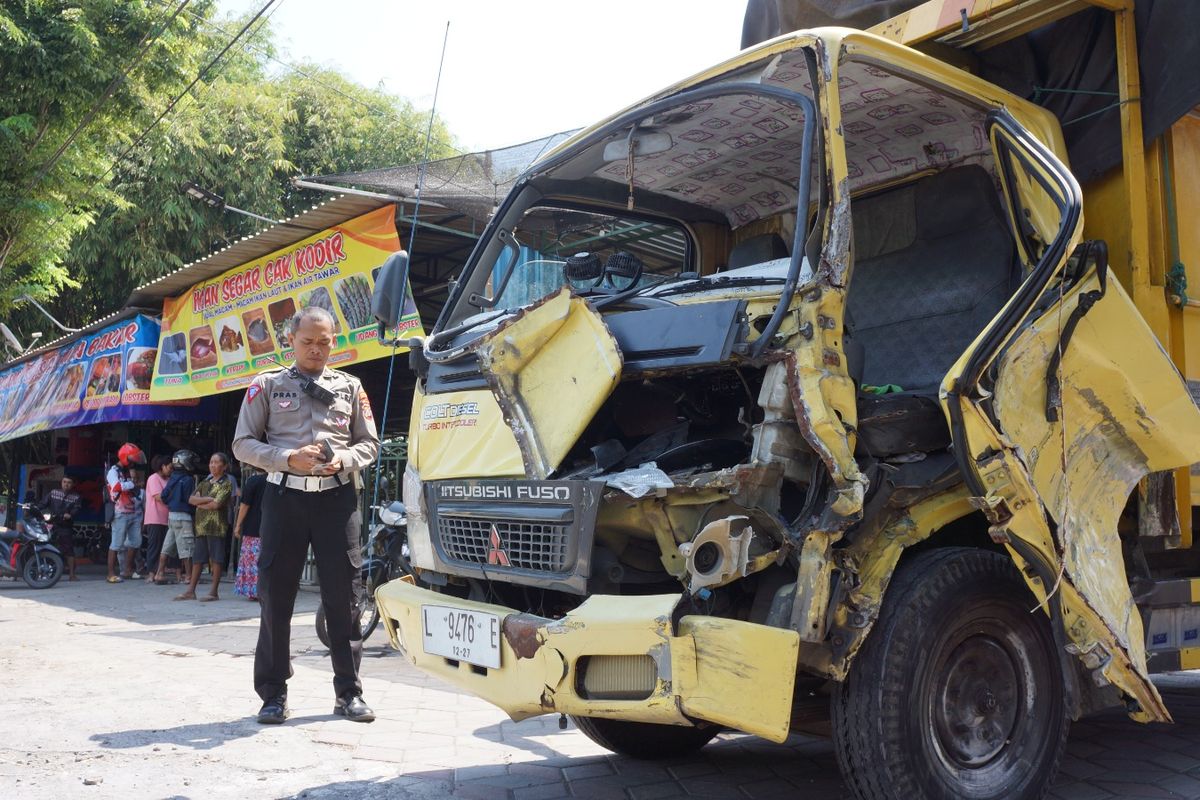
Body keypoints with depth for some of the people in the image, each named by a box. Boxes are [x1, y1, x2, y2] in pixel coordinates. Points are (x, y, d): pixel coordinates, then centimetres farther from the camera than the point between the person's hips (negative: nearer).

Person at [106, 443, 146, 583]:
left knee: (135, 542, 10)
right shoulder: (113, 471, -6)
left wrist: (134, 478, 10)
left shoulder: (128, 472, 19)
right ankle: (111, 573, 0)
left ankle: (128, 570, 22)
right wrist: (133, 483, -15)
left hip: (134, 513, 8)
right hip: (120, 514, -8)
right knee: (117, 544, -5)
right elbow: (117, 486, -26)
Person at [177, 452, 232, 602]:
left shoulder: (226, 483, -3)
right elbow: (191, 499, 6)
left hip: (216, 525, -7)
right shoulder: (205, 483, 18)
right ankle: (191, 591, 12)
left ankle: (213, 592, -1)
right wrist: (207, 499, -9)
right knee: (197, 558, 8)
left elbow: (216, 504, -14)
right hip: (201, 525, 7)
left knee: (215, 559, -3)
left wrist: (200, 504, -2)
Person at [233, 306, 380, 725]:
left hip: (337, 496, 1)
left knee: (344, 594, 1)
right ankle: (273, 693, 11)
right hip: (285, 495, -1)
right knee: (276, 595, 1)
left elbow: (368, 443, 14)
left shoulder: (350, 387, 13)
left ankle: (348, 691, 11)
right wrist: (289, 458, -12)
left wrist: (343, 461, -7)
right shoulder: (268, 385, 8)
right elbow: (243, 444, 4)